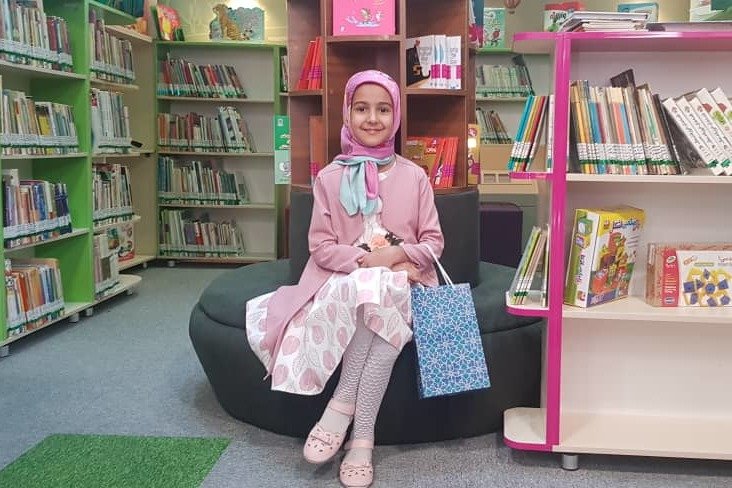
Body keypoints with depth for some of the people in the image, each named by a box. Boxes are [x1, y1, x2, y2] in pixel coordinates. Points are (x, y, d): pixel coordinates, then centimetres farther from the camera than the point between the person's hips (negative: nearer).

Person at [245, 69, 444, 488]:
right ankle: (363, 435, -26)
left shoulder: (414, 176, 5)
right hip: (345, 280, 0)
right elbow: (321, 246, 1)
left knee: (381, 298, -35)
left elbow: (434, 242, 5)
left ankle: (343, 404, -21)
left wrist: (398, 255, -15)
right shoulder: (330, 178, 4)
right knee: (366, 290, -36)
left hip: (401, 283, 1)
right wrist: (365, 260, -15)